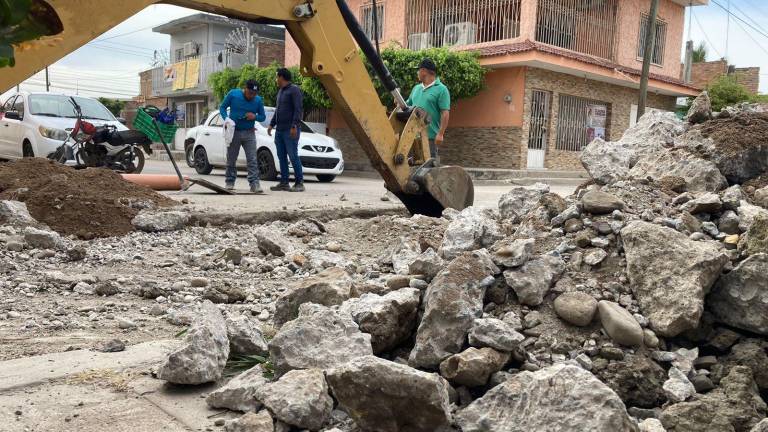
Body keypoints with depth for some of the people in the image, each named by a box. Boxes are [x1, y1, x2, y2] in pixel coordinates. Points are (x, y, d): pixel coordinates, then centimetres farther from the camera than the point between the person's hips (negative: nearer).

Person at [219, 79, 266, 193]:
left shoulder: (258, 100, 0)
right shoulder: (233, 94, -4)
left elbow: (263, 117, 8)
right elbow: (222, 107, 3)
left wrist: (255, 116, -14)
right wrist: (226, 118, -15)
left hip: (249, 133, 1)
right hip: (234, 131, -1)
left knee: (252, 160, -7)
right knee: (231, 159, 7)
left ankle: (254, 183, -8)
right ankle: (229, 182, 17)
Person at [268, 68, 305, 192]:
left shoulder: (294, 90, -7)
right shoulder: (281, 91, 20)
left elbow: (298, 109, -15)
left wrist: (294, 126, -22)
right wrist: (272, 124, 22)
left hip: (290, 130, -9)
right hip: (279, 130, 9)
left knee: (293, 156, -10)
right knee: (281, 157, 7)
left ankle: (299, 183, -6)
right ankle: (284, 183, 11)